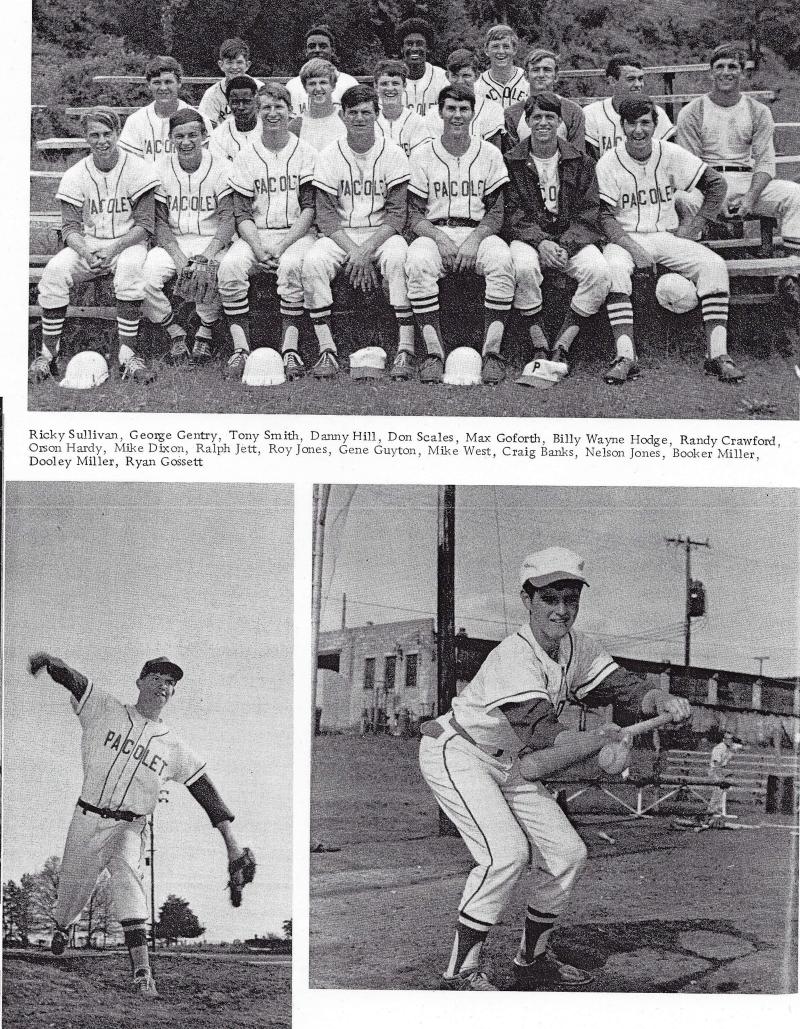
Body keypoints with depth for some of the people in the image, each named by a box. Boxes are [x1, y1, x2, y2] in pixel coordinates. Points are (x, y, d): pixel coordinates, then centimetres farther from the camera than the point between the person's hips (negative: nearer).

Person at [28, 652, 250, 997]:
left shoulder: (174, 745, 5)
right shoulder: (105, 709, 0)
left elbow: (204, 788, 4)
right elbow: (71, 678, -13)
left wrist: (230, 840, -3)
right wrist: (47, 660, -36)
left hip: (129, 828, 0)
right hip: (87, 819, 0)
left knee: (126, 874, -26)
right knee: (74, 887, 9)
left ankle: (141, 970, -31)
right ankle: (61, 926, 47)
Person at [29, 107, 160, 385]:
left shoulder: (138, 169, -5)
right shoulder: (75, 175, 2)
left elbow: (145, 224, -7)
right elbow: (70, 226, -1)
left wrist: (114, 248, -22)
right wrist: (85, 253, -23)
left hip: (127, 243, -2)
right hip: (86, 245, 2)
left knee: (130, 268, -37)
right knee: (54, 271, -26)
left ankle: (128, 355, -32)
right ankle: (47, 355, -19)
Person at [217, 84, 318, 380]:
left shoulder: (306, 154, 5)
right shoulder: (245, 157, 10)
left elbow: (310, 208, -1)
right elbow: (242, 214, 4)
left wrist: (281, 247, -15)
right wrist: (258, 249, -15)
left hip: (296, 233, -2)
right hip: (254, 235, 2)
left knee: (292, 265, -36)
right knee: (230, 266, -29)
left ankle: (290, 348, -34)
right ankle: (240, 348, -28)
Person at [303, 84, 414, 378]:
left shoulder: (393, 154, 0)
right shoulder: (329, 156, 3)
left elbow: (396, 215, -4)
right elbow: (326, 216, -2)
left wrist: (366, 250, -19)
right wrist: (352, 251, -18)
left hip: (382, 232, -1)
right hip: (340, 234, 1)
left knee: (397, 258, -34)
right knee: (313, 262, -29)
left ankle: (406, 348, -32)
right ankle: (326, 350, -26)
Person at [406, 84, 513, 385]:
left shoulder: (489, 154, 9)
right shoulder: (422, 155, 7)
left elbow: (496, 213, 5)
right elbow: (415, 215, 4)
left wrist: (474, 239, -14)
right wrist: (438, 237, -15)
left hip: (478, 232, 0)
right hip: (434, 232, 0)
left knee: (501, 259, -33)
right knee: (418, 263, -34)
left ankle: (492, 352, -28)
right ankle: (434, 353, -30)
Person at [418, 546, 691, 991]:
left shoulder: (576, 646, -5)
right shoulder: (514, 657, -30)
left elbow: (621, 686, -11)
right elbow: (540, 731, -41)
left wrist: (660, 700, -30)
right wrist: (601, 738, -43)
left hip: (508, 765, 9)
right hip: (456, 753, -8)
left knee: (568, 853, 4)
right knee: (507, 852, -26)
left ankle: (532, 959, 21)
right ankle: (462, 970, -13)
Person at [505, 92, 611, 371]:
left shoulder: (580, 162, 8)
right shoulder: (511, 162, 6)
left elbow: (589, 214, 2)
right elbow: (512, 213, -2)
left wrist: (565, 246, -15)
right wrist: (541, 242, -18)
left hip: (572, 239, 1)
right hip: (528, 238, -1)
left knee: (599, 271, -29)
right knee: (524, 267, -36)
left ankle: (561, 347, -23)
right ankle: (539, 348, -26)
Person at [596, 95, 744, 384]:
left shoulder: (671, 154, 1)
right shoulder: (608, 162, -4)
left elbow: (716, 184, 8)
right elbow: (604, 217, -8)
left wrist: (696, 225, -1)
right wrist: (633, 248, -22)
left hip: (667, 237, 2)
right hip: (624, 238, -2)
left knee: (714, 265, -22)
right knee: (614, 268, -36)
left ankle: (717, 354, -24)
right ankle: (625, 357, -38)